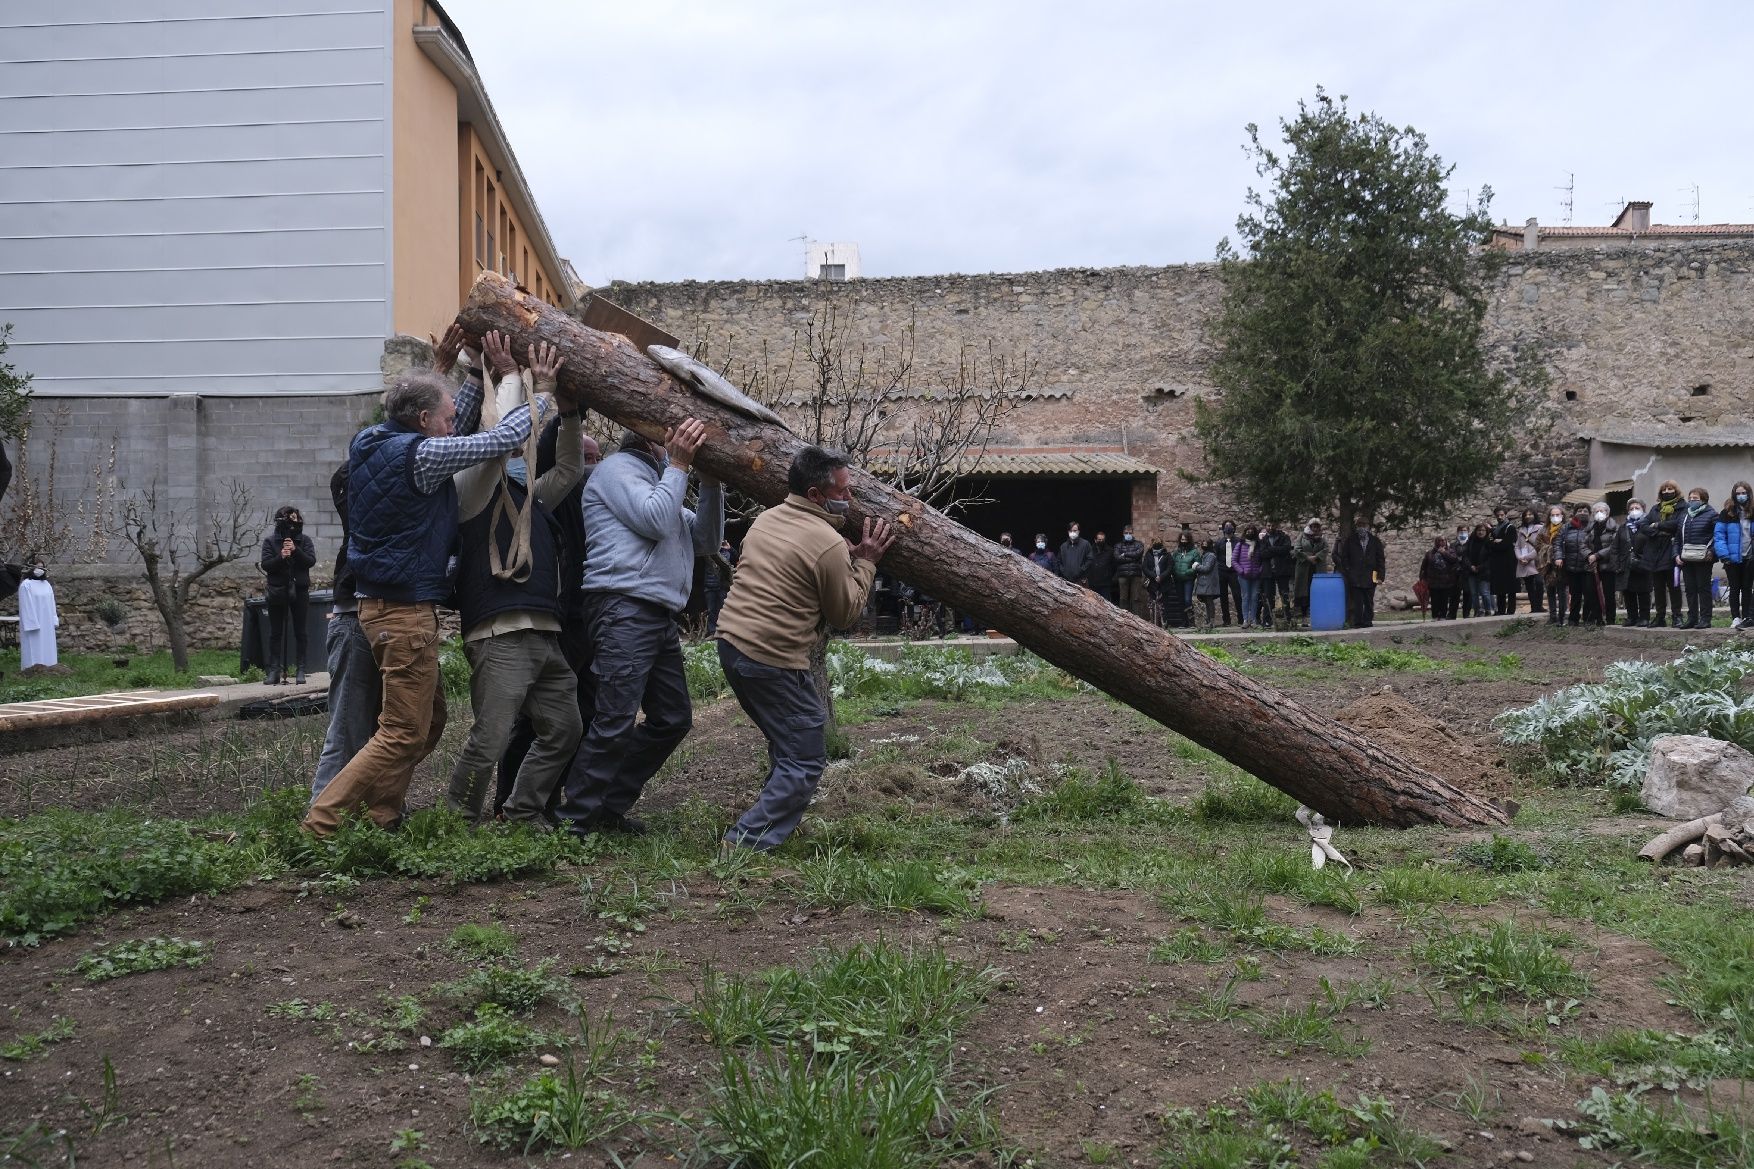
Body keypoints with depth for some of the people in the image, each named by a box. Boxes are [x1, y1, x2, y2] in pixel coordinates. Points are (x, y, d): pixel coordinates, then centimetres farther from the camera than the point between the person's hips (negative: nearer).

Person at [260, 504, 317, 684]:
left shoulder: (304, 540, 5)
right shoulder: (270, 541, 3)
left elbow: (311, 560, -7)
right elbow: (265, 565, -6)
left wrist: (296, 550, -19)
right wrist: (281, 557, -21)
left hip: (299, 590, 0)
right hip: (277, 591, 0)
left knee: (301, 631, 3)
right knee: (275, 632, 3)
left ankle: (301, 669, 9)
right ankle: (274, 670, 6)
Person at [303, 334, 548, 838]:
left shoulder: (369, 442, 8)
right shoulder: (418, 455, -19)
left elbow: (455, 412, 24)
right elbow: (506, 437, -14)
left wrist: (482, 376, 22)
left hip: (380, 603, 10)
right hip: (405, 611, -10)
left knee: (429, 719, 19)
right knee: (405, 732, -4)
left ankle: (380, 818, 21)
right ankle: (321, 824, -3)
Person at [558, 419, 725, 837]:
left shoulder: (662, 482, 28)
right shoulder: (618, 468, 0)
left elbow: (705, 540, 19)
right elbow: (655, 521, -15)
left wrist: (711, 483, 8)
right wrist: (679, 466, -6)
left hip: (659, 616, 10)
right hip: (624, 609, -10)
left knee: (673, 718, 11)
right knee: (616, 720, -15)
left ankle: (610, 807, 18)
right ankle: (575, 821, -8)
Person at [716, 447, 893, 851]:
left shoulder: (766, 519, 12)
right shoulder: (829, 545, -14)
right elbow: (844, 612, -3)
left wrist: (848, 559, 16)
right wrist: (865, 562, 7)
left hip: (731, 642, 9)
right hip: (773, 661, -9)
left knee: (788, 741, 24)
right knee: (805, 760, -3)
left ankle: (773, 811, 30)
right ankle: (746, 842, -7)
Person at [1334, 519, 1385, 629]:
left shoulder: (1375, 541, 9)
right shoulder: (1350, 541, 6)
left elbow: (1381, 560, 9)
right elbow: (1344, 558, 7)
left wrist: (1381, 576, 1)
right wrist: (1346, 573, -2)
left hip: (1370, 577, 1)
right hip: (1355, 578, -1)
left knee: (1369, 602, 6)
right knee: (1357, 602, -5)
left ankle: (1367, 621, 14)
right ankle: (1357, 622, -2)